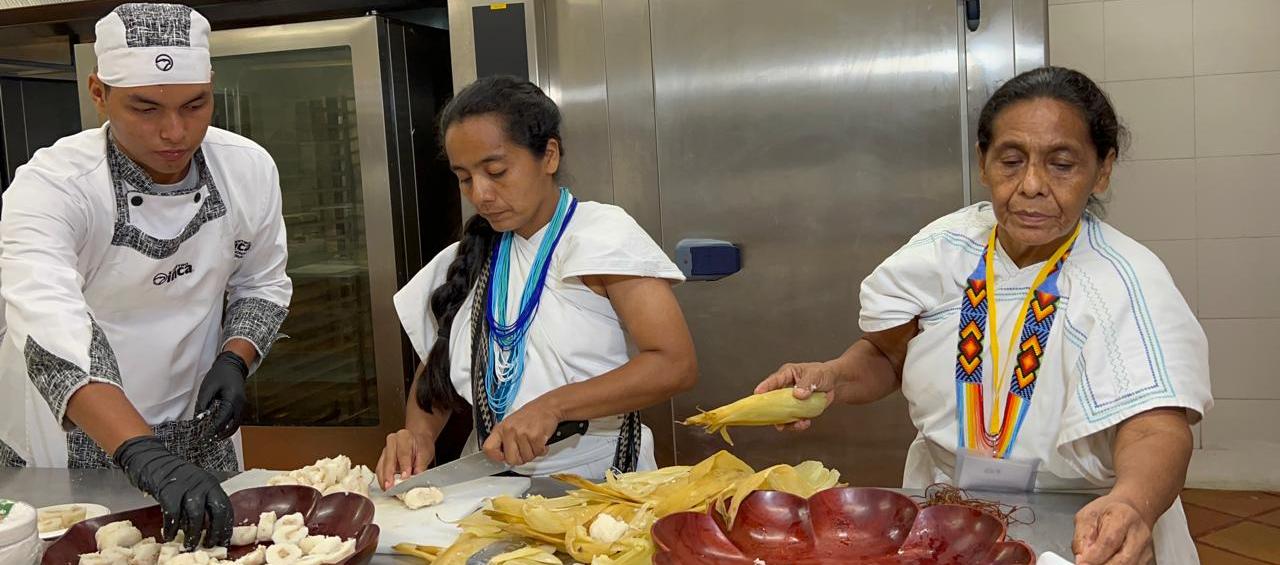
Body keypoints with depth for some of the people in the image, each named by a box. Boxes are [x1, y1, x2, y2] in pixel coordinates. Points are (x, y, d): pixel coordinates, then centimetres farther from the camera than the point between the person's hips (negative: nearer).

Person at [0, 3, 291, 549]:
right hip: (70, 444, -3)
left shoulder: (249, 169, -11)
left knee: (217, 539, 17)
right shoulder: (50, 187, -24)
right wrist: (147, 458, -51)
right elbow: (51, 333, -39)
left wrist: (234, 361, -15)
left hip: (197, 433, 4)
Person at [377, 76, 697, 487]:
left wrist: (553, 406, -21)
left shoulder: (601, 234, -4)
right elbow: (436, 369, 18)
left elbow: (676, 364, -12)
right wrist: (420, 433, -3)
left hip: (598, 483, -4)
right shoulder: (472, 255, 12)